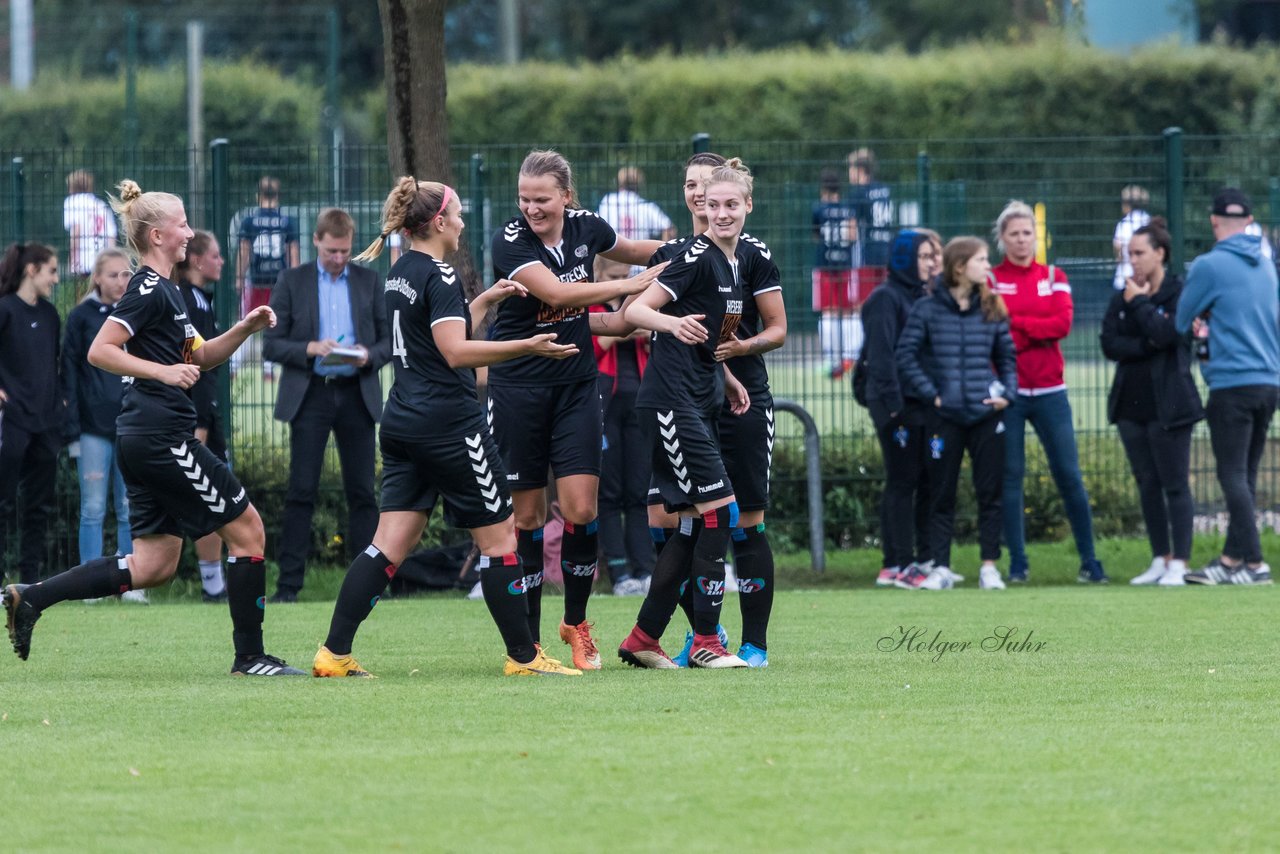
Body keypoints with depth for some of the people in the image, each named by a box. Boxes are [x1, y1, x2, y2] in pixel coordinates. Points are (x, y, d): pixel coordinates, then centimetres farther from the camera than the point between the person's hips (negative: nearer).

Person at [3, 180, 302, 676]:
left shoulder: (163, 290, 19)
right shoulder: (149, 290, -11)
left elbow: (197, 357, 28)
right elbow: (99, 351, -19)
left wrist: (244, 329, 14)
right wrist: (163, 371, -24)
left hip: (145, 443, 10)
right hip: (160, 436, -10)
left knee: (152, 567, 8)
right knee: (246, 527, -2)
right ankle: (249, 656, 2)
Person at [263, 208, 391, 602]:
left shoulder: (368, 281, 10)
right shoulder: (293, 281, 5)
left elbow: (388, 340, 11)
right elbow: (271, 344, 2)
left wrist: (369, 356, -10)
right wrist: (311, 349, -15)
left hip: (357, 395, 2)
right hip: (310, 394, -2)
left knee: (362, 492, 2)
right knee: (301, 491, -5)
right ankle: (288, 581, -4)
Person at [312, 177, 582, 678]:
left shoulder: (400, 274, 15)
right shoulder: (439, 276, -12)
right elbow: (456, 353, -22)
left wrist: (485, 301, 24)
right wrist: (527, 348, -26)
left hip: (403, 424, 9)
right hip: (449, 424, -9)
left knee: (390, 543, 4)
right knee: (498, 536, 2)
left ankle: (334, 654, -4)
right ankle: (523, 656, 6)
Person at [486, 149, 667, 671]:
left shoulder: (585, 227, 0)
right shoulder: (510, 241, -15)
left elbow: (626, 251, 22)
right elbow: (555, 292, -28)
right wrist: (629, 285, -24)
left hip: (576, 384, 3)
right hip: (518, 387, -3)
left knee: (580, 510, -7)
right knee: (527, 515, 0)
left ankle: (576, 623, 12)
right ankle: (528, 640, 10)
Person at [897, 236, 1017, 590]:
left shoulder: (992, 309, 6)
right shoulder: (927, 309, -2)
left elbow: (1007, 356, 13)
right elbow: (906, 355, -2)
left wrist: (1007, 392, -1)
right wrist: (930, 394, -7)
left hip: (986, 415, 2)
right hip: (945, 416, -2)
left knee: (990, 492, 3)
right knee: (941, 495, 2)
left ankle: (989, 567, 9)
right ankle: (941, 568, 7)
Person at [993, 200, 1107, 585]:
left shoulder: (1054, 277, 10)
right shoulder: (990, 280, 4)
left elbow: (1063, 322, -5)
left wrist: (1016, 324, -10)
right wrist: (1039, 331, -12)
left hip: (1049, 391, 1)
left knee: (1069, 475, 0)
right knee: (1009, 477, 0)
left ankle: (1089, 561, 4)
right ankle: (1017, 563, 6)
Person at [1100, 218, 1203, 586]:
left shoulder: (1179, 295, -5)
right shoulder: (1121, 298, 11)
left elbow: (1165, 333, -20)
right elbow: (1110, 344, 0)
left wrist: (1139, 304, -8)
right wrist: (1148, 345, -14)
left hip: (1167, 404, -6)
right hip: (1131, 404, 6)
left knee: (1175, 485, -5)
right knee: (1147, 485, 10)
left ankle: (1180, 563, -4)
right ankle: (1160, 560, 17)